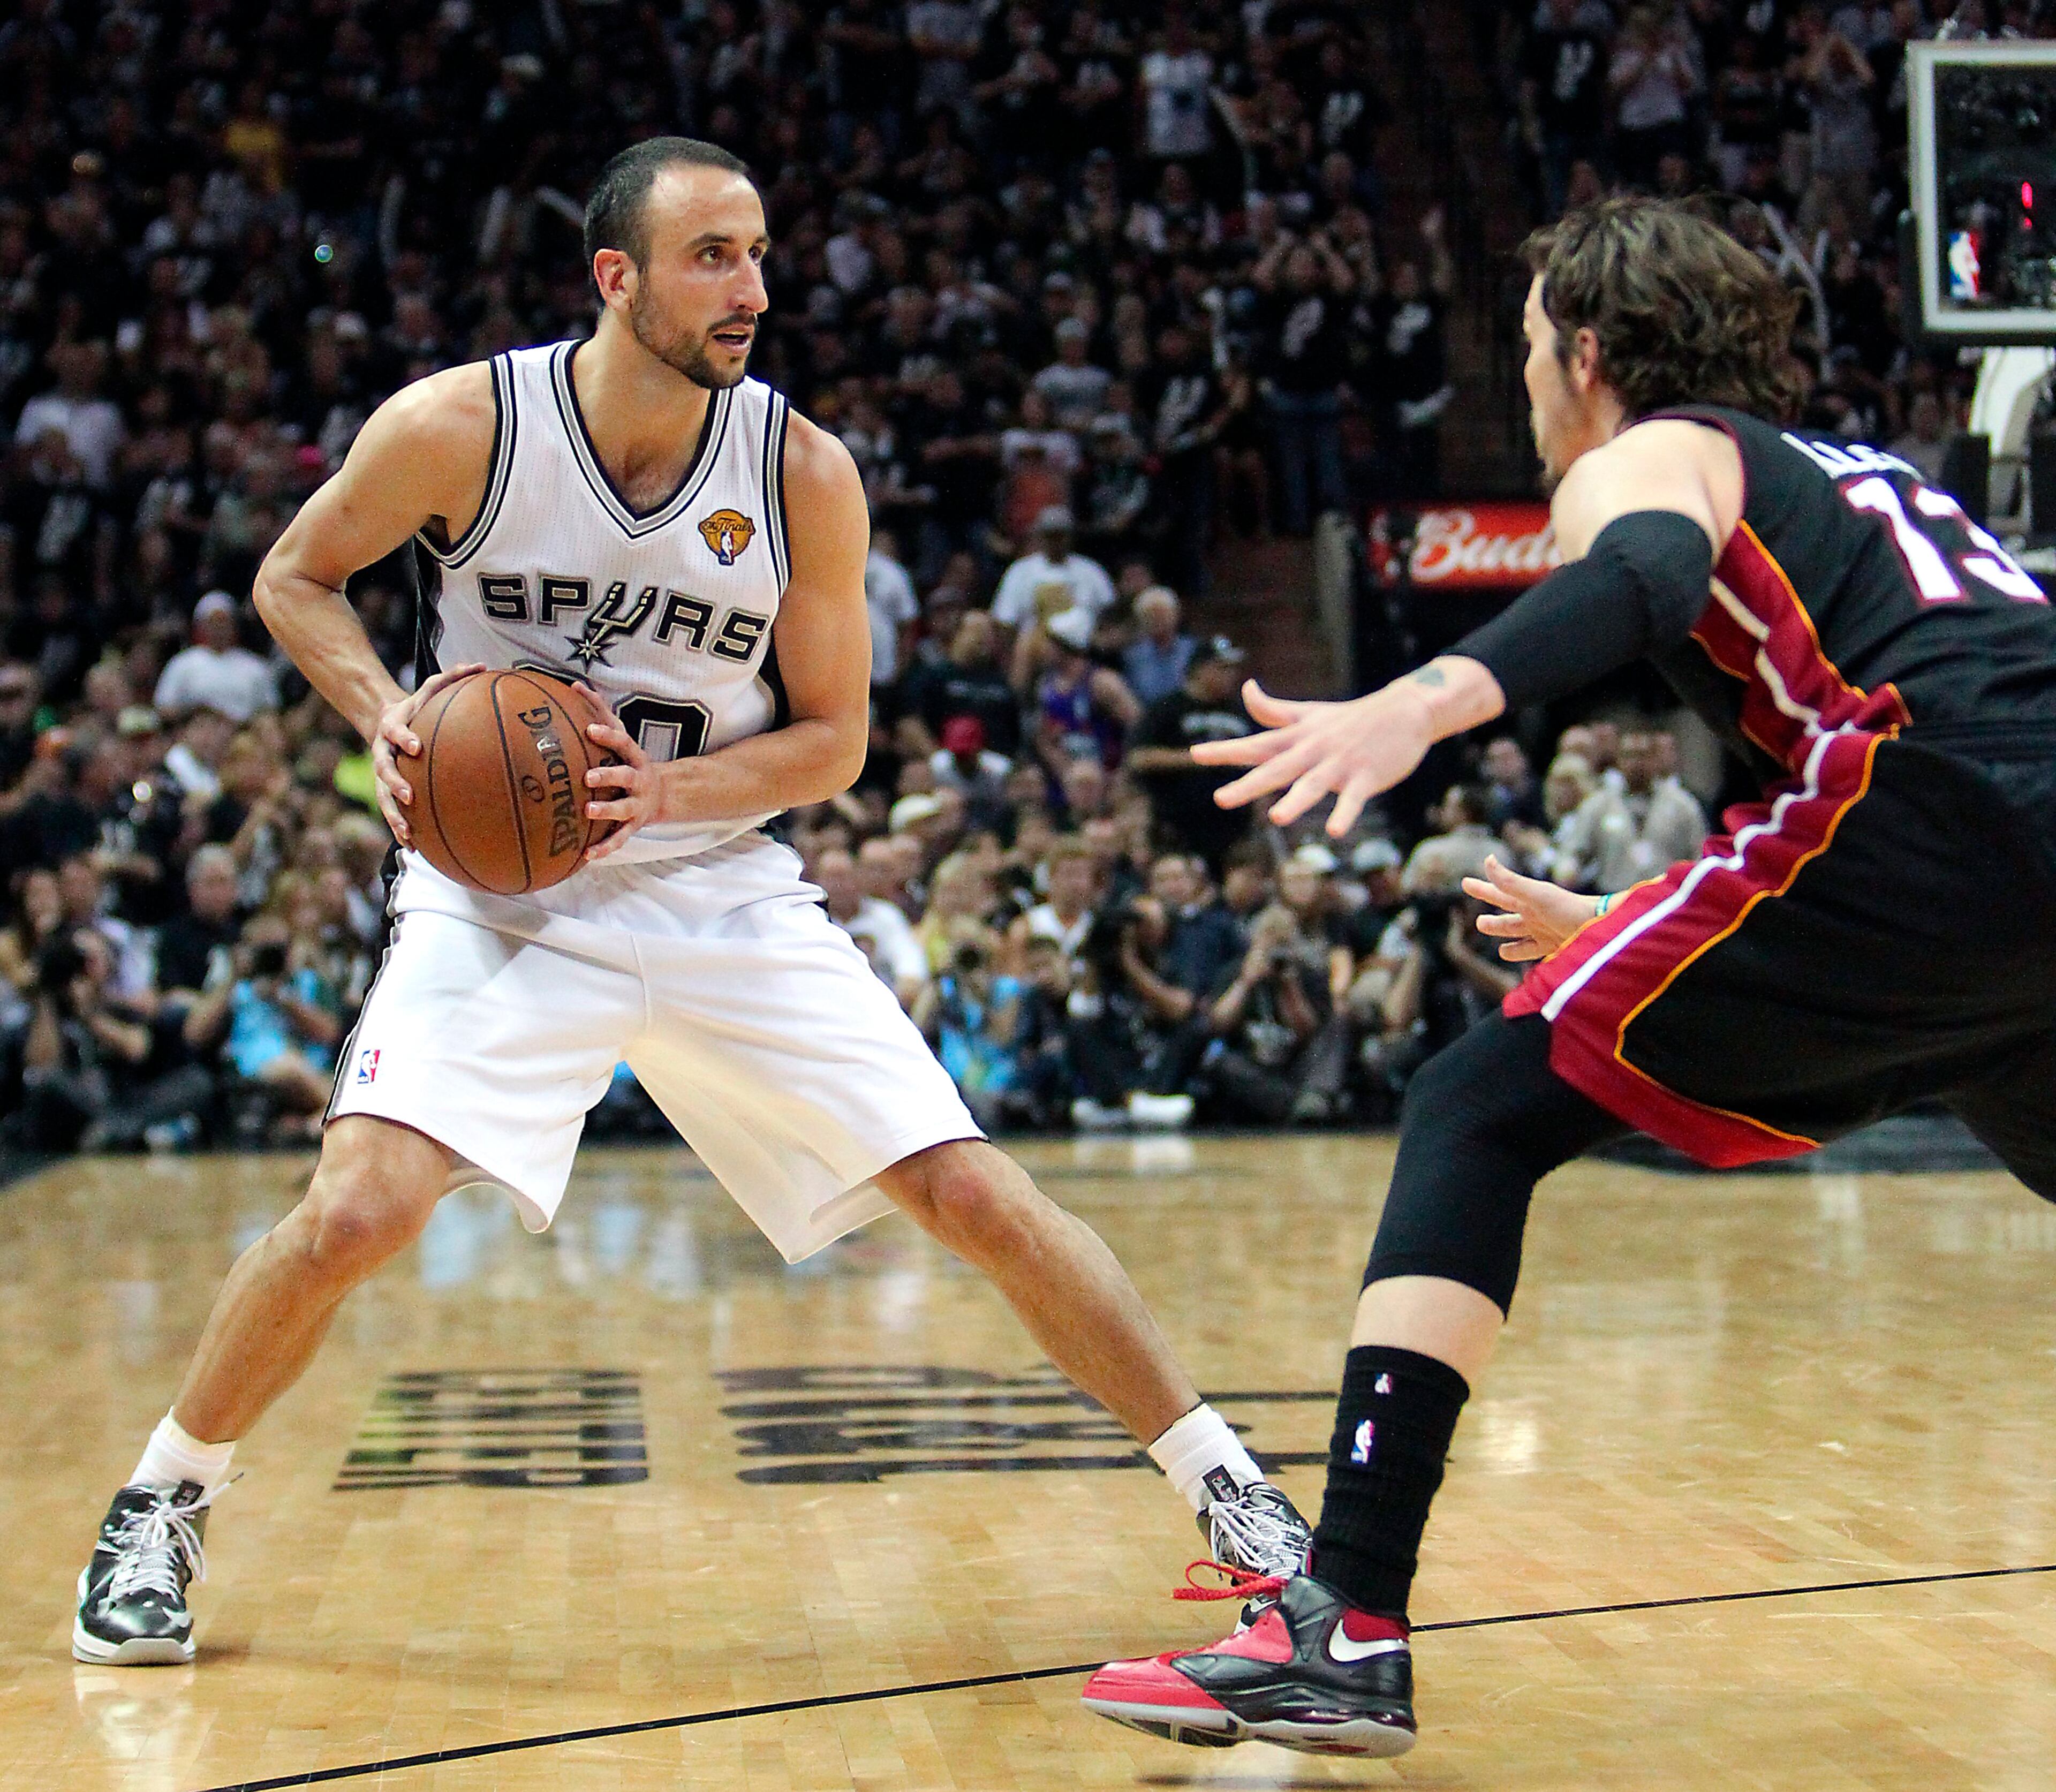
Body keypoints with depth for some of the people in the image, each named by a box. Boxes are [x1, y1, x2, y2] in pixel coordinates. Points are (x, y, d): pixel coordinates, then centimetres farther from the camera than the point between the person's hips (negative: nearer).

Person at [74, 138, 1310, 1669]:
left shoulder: (805, 472, -11)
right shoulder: (459, 426, -14)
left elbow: (833, 737, -2)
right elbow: (296, 579, 3)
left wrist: (667, 792, -20)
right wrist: (388, 713, -16)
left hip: (723, 894, 2)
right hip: (503, 887, -1)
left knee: (977, 1195, -6)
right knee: (358, 1211, -21)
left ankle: (1225, 1485, 9)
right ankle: (159, 1511, 6)